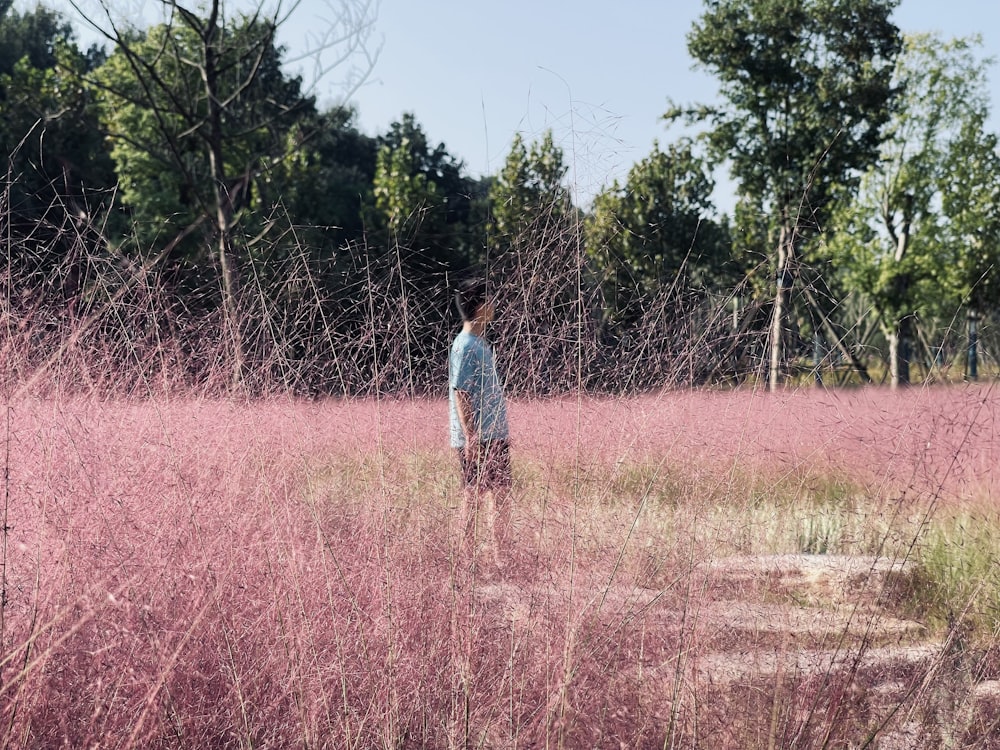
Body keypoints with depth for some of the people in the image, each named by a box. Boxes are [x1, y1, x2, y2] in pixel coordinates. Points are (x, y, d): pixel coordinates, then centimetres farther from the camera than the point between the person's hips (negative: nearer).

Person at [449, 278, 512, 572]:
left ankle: (500, 559, 18)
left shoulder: (481, 343, 14)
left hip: (495, 436, 9)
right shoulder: (465, 346, -14)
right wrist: (470, 437, -21)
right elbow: (460, 394, -18)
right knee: (474, 500, -2)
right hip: (476, 439, -9)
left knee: (502, 498, 11)